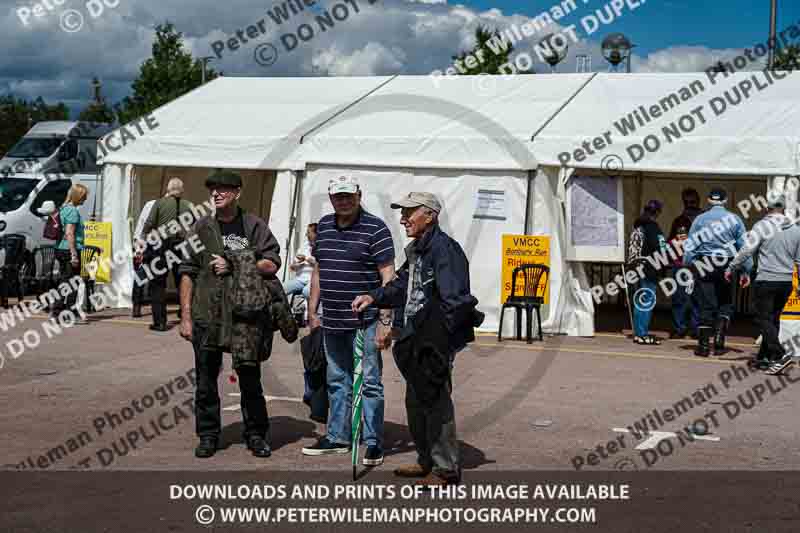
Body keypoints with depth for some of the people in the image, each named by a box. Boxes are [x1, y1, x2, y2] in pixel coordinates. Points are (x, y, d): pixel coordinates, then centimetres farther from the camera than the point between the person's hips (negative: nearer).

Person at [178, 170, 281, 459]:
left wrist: (233, 266, -8)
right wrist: (186, 316, 1)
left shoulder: (255, 226, 5)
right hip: (207, 313, 2)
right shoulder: (201, 228, 9)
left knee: (250, 378, 1)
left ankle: (256, 435, 14)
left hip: (245, 314, -2)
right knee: (206, 379, 6)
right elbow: (187, 273, 7)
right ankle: (208, 435, 19)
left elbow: (271, 264, 0)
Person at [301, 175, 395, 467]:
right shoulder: (324, 226, 10)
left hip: (366, 321, -7)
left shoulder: (375, 228, -9)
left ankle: (373, 443, 6)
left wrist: (385, 321, -18)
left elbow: (388, 277, -12)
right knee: (337, 380, 15)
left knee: (370, 382, -1)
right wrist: (312, 311, 16)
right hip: (332, 321, 7)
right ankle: (337, 437, 25)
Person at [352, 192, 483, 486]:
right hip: (417, 340, 11)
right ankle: (427, 461, 31)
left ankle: (446, 468, 7)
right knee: (415, 402, 18)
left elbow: (454, 299, -22)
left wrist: (438, 341, -23)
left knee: (436, 401, -4)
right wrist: (373, 297, 10)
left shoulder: (443, 248, -17)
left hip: (437, 340, -11)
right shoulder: (417, 250, 15)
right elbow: (402, 285, 25)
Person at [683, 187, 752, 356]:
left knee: (706, 305, 5)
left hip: (703, 266, 0)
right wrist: (746, 271, 6)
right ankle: (719, 338, 2)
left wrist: (688, 266, 5)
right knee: (725, 304, 14)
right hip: (726, 266, 0)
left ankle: (703, 345, 5)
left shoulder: (700, 219, 1)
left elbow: (690, 246, -1)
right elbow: (744, 247, 1)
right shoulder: (734, 219, 1)